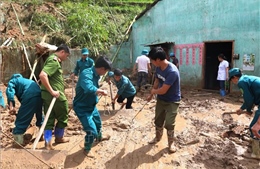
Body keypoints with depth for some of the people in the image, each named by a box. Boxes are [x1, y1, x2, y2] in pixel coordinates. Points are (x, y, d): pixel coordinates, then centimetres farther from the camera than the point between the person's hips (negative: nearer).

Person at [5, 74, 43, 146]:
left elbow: (9, 91, -2)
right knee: (40, 116, 29)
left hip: (30, 97, -7)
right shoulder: (26, 80, 42)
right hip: (40, 95, 7)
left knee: (21, 120, 4)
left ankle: (18, 142, 7)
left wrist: (11, 106, -11)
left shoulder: (12, 81, 21)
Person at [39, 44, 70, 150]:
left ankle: (48, 144, 10)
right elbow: (42, 75, -31)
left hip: (47, 95, 9)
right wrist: (52, 91, -28)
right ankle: (59, 137, 31)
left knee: (49, 119, 10)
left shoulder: (53, 59, 16)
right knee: (62, 117, 12)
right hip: (56, 96, -9)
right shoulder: (54, 60, -16)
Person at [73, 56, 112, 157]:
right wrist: (102, 91, -32)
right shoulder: (86, 74, -31)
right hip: (82, 107, -9)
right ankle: (87, 149, 20)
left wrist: (99, 92, -2)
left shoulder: (96, 75, -2)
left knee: (98, 122, 29)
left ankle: (99, 137, 59)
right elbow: (89, 88, -48)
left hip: (91, 105, 9)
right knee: (91, 130, -8)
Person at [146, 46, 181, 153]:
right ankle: (157, 137, 40)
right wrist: (151, 95, 15)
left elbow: (163, 90, -31)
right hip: (161, 99, 7)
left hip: (172, 101, -7)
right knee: (158, 120, 17)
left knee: (169, 124, -5)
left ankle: (171, 143, 18)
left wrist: (154, 91, -11)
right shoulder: (158, 68, -7)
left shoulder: (172, 71, -34)